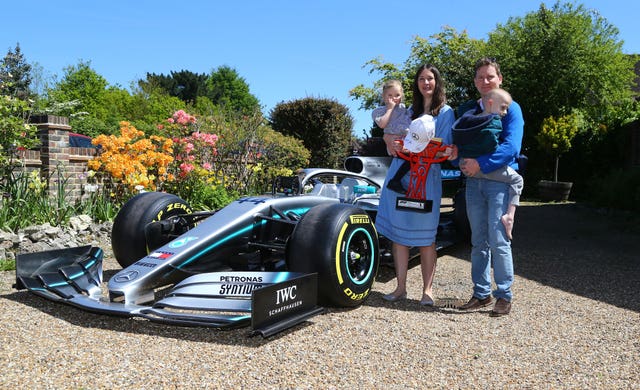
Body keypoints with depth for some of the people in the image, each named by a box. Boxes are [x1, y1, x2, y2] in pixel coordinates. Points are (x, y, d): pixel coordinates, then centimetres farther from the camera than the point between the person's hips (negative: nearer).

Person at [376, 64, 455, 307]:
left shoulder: (445, 112, 4)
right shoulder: (411, 110, 20)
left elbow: (444, 149, -5)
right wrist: (389, 138, -1)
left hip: (425, 177, -5)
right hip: (399, 174, 5)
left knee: (425, 237, -1)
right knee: (398, 232, 4)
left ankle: (427, 290, 10)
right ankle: (400, 287, 13)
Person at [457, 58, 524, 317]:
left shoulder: (510, 108, -1)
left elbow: (511, 146, -13)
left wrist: (481, 164, -21)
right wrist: (463, 163, -6)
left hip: (500, 181, -5)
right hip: (473, 181, 5)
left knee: (498, 241, -6)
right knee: (479, 241, 8)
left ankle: (504, 295, 5)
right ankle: (481, 293, 17)